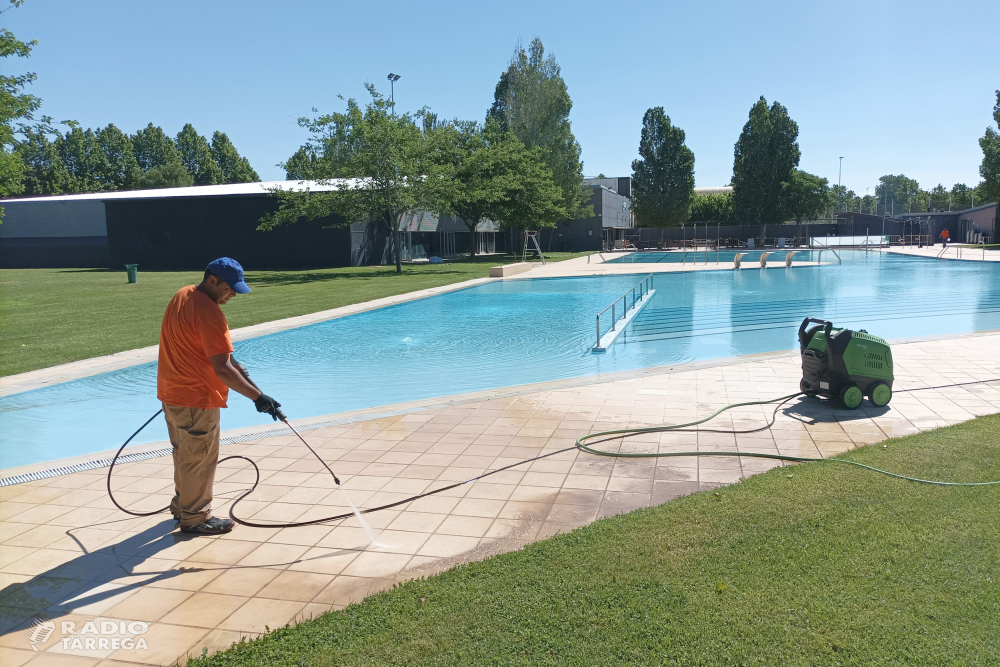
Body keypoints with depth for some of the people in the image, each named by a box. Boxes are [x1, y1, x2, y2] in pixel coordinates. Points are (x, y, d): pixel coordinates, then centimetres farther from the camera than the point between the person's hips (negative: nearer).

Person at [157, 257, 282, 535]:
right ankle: (195, 518, 18)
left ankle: (182, 504, 39)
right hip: (196, 400, -10)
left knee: (184, 454, 23)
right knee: (199, 459, 5)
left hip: (172, 393, 10)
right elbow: (221, 369, -30)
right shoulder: (208, 313, -25)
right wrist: (258, 397, -29)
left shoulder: (182, 296, 6)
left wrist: (230, 360, 13)